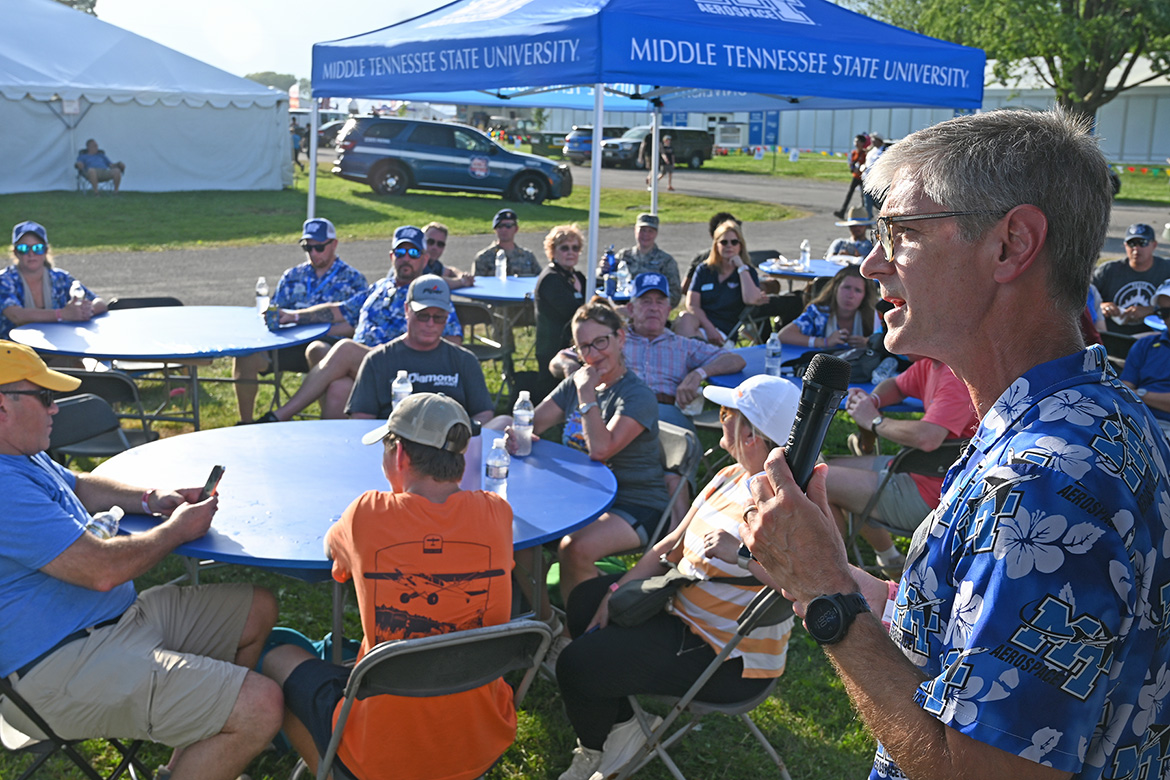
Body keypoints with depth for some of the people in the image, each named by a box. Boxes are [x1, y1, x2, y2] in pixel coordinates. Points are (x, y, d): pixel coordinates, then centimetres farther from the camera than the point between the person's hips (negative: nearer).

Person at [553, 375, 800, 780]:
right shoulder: (729, 478, 3)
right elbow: (673, 544, 9)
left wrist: (743, 554, -45)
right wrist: (616, 592, 4)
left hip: (729, 657, -10)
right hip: (681, 605, 10)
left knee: (575, 666, -12)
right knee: (584, 601, 18)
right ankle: (624, 718, 24)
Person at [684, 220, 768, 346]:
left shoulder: (747, 272, 14)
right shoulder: (703, 271, 19)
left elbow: (751, 300, -9)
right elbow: (691, 305, 6)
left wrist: (741, 267, -1)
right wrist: (709, 327, -13)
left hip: (724, 332, -2)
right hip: (700, 324, 2)